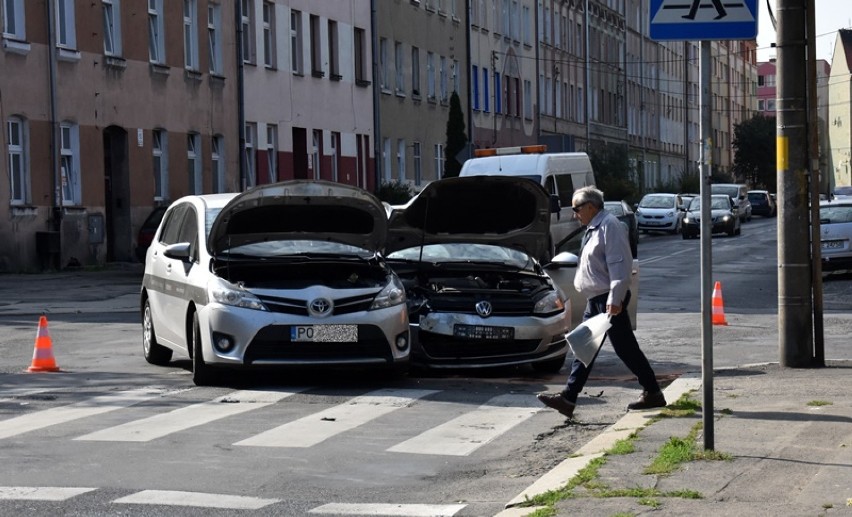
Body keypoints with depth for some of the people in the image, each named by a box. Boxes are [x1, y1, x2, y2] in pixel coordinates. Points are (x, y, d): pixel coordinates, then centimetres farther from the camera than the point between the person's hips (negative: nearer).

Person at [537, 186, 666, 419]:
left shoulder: (609, 226, -14)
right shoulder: (593, 229, 18)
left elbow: (620, 265, -21)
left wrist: (615, 299, -26)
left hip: (608, 299, -10)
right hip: (596, 299, 10)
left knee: (625, 348, -4)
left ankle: (653, 393, 6)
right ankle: (568, 397, 5)